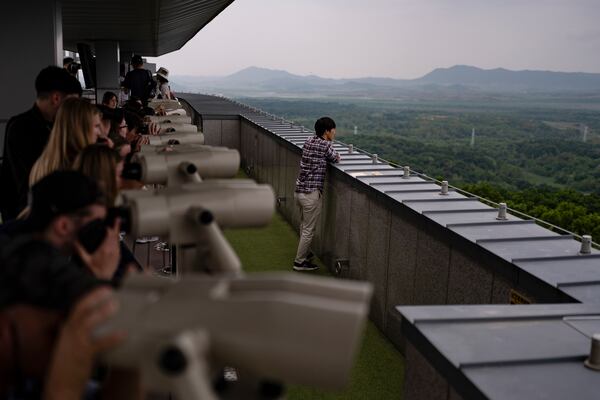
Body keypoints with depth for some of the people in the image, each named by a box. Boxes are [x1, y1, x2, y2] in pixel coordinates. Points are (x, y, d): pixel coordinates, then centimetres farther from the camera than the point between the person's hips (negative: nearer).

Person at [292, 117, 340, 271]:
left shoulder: (309, 141, 7)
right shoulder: (326, 145, -15)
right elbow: (336, 159, 0)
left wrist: (328, 155, 12)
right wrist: (335, 155, 20)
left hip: (299, 190, 8)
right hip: (311, 193, -8)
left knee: (304, 225, 24)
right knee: (308, 230, 3)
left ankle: (304, 253, 41)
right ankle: (300, 262, 11)